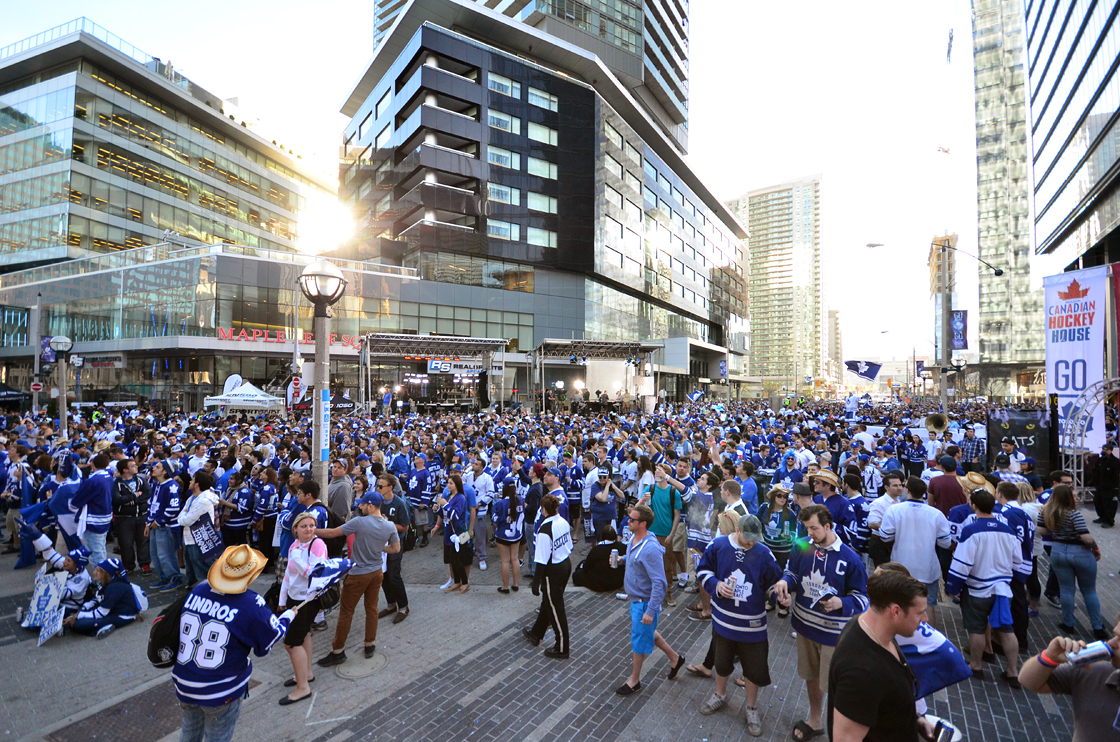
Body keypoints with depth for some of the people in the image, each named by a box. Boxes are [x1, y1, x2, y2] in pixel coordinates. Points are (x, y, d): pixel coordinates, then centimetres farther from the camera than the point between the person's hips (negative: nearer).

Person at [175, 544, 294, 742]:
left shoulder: (197, 590, -10)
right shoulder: (251, 605, -24)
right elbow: (271, 638, -9)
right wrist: (287, 616, 11)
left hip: (184, 683, 5)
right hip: (221, 691, -5)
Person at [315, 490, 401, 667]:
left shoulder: (359, 522, -21)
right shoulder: (390, 526, -6)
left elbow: (332, 533, -15)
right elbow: (395, 548, 4)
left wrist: (312, 530, -4)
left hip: (358, 575, -5)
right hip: (377, 572, 5)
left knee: (346, 612, 9)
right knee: (372, 608, 17)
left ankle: (338, 651, 20)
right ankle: (370, 645, 27)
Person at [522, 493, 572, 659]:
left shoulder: (545, 530, -26)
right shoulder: (564, 522, -3)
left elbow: (542, 560, -23)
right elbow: (569, 546, 9)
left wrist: (536, 582, -15)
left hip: (553, 571, -8)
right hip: (566, 565, 8)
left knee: (555, 609, 9)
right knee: (548, 602, 25)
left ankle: (562, 649, 24)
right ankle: (536, 634, 45)